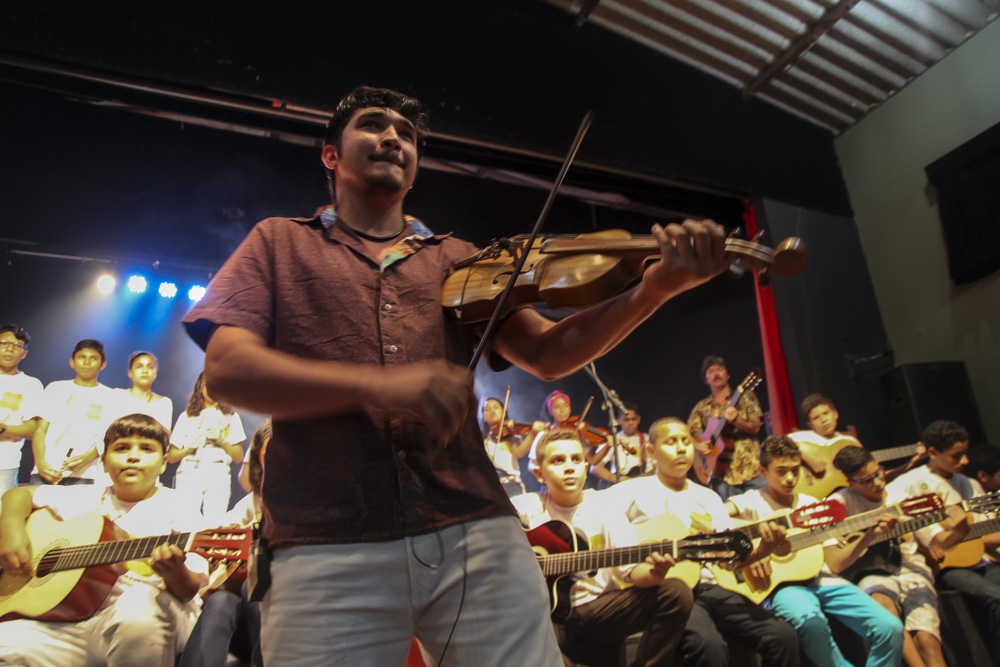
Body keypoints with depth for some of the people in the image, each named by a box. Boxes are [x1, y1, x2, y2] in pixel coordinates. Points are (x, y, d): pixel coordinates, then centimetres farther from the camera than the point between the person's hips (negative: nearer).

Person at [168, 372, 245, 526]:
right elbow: (171, 457, 14)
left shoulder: (231, 417, 17)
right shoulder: (187, 416, 18)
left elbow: (239, 457, 11)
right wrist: (190, 448, -4)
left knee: (214, 524, -13)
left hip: (218, 474, 0)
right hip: (189, 473, 1)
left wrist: (221, 440, -2)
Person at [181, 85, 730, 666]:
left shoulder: (459, 260, 17)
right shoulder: (280, 243, 12)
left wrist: (657, 288, -9)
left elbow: (546, 352, 7)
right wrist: (376, 386, -16)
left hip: (476, 534, 2)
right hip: (328, 550, -1)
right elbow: (226, 368, -2)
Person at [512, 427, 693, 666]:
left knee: (677, 592, -18)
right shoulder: (528, 507, 0)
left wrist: (653, 572, -30)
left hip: (598, 606, 2)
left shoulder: (606, 511, 1)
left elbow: (632, 571, -7)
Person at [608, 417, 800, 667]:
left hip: (708, 587, 6)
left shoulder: (708, 497, 17)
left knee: (783, 636, -9)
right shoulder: (635, 491, -1)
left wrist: (761, 551, -10)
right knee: (709, 645, -32)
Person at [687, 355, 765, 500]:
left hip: (752, 468, -1)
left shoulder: (745, 397, 8)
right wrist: (698, 446, -8)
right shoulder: (701, 408, 11)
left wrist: (736, 420, -18)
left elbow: (755, 428, 0)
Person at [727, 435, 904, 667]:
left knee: (890, 628, -15)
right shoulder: (754, 501, 0)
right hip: (783, 583, -5)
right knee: (810, 621, -37)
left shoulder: (812, 505, 16)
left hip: (821, 579, 5)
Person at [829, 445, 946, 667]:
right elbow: (836, 565, -9)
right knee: (883, 605, -36)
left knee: (926, 639, -25)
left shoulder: (902, 495, 8)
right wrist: (870, 535, -21)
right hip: (872, 572, -2)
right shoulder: (840, 503, -2)